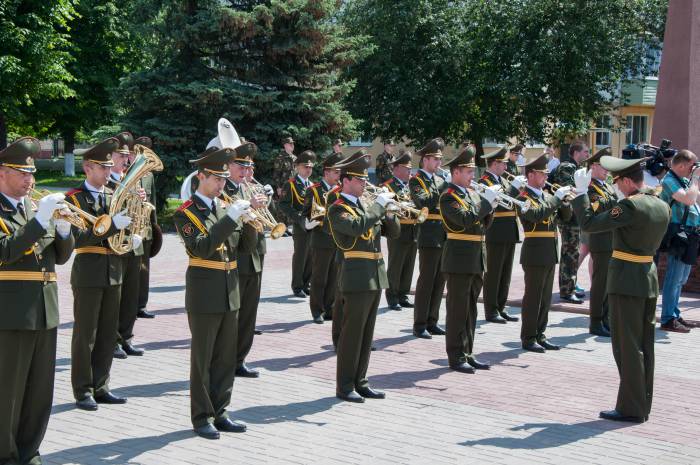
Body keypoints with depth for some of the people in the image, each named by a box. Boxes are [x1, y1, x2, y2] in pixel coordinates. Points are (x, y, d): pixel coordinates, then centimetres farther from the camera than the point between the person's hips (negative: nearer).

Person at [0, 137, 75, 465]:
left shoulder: (37, 209, 16)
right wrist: (40, 220, -23)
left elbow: (61, 256, 14)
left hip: (45, 311, 7)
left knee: (40, 389, 11)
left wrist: (63, 227, -5)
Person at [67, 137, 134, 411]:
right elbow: (78, 237, -17)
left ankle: (100, 388, 19)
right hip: (88, 273, -6)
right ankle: (83, 391, 7)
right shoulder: (74, 198, -6)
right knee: (85, 335, 0)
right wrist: (112, 225, -27)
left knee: (108, 334, 10)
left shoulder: (115, 196, 12)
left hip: (114, 272, 6)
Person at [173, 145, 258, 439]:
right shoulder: (186, 213, -8)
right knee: (202, 358, 1)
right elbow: (202, 248, -23)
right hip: (204, 295, -6)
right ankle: (202, 417, 9)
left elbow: (248, 247, 9)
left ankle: (219, 412, 20)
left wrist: (249, 222, -9)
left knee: (226, 357, 10)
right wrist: (230, 218, -25)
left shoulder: (225, 208, 11)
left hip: (230, 293, 6)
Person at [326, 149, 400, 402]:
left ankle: (360, 382, 18)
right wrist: (379, 204, -19)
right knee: (352, 332, -3)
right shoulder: (337, 210, -8)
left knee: (366, 333, 11)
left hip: (375, 277, 8)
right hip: (357, 277, -8)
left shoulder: (365, 206, 16)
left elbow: (394, 231, 14)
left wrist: (386, 209, -3)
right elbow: (358, 226, -27)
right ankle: (344, 386, 3)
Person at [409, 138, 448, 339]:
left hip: (444, 237, 7)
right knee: (426, 281, -5)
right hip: (429, 238, -7)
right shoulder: (415, 181, -5)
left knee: (439, 281, 10)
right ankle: (419, 325, 1)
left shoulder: (440, 180, 17)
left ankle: (432, 321, 18)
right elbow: (425, 202, -21)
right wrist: (444, 187, -21)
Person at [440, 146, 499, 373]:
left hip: (477, 260, 8)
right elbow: (465, 219, -25)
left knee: (470, 309, 12)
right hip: (459, 260, -8)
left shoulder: (472, 194, 15)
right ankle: (456, 357, 2)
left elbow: (484, 224, 15)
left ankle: (467, 354, 19)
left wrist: (490, 207, -3)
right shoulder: (448, 197, -10)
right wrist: (486, 200, -19)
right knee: (458, 310, -3)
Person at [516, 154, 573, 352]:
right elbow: (537, 214, -28)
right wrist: (557, 198, -23)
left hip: (549, 254, 8)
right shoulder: (524, 197, -10)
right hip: (535, 254, -8)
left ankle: (540, 336, 19)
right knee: (532, 297, -3)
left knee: (545, 297, 12)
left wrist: (565, 200, -5)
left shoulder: (546, 197, 15)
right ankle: (528, 338, 3)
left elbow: (566, 216, 14)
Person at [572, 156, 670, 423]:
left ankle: (631, 409, 1)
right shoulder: (663, 207, 7)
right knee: (644, 345, 13)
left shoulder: (631, 206, -19)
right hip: (650, 277, 8)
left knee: (627, 346, -2)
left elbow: (589, 224, -19)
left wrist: (581, 192, -8)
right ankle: (643, 406, 20)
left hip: (626, 281, -8)